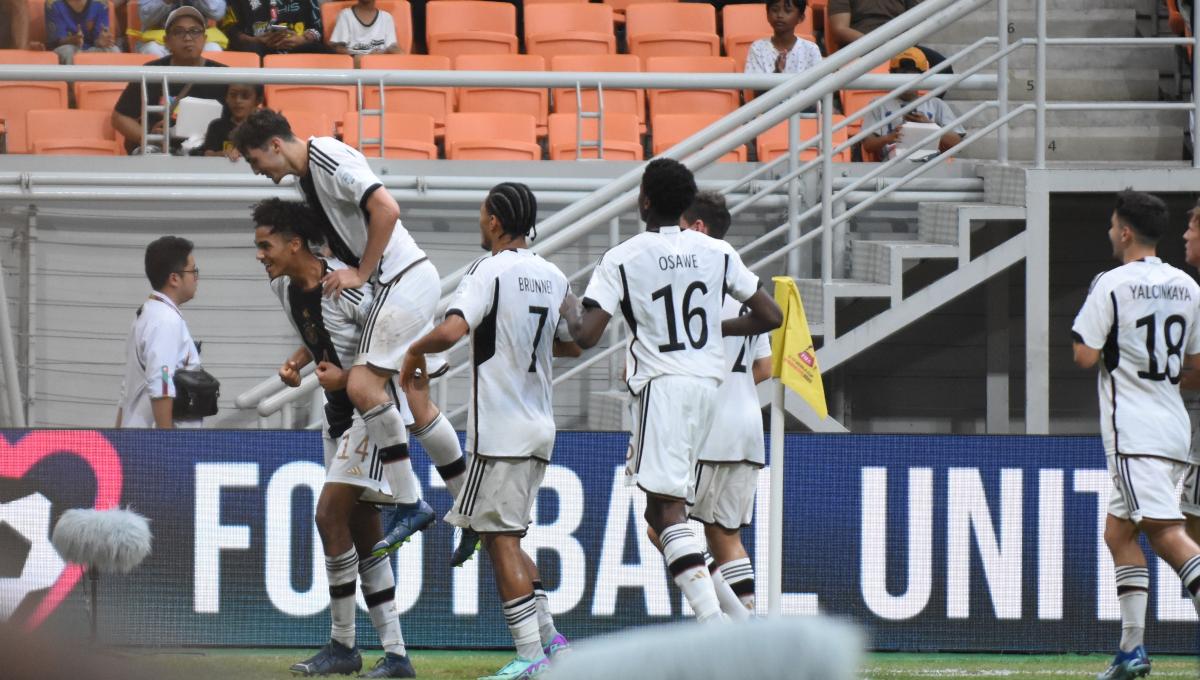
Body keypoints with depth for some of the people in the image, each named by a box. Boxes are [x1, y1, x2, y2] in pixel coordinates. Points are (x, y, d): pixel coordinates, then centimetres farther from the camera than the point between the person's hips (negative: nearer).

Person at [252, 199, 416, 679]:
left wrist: (346, 378, -24)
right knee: (362, 531, 8)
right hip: (339, 413, 9)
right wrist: (298, 361, 4)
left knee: (330, 513, -16)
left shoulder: (346, 288, -22)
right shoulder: (283, 287, 3)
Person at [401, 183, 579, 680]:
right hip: (540, 427, 8)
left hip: (501, 428, -8)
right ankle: (548, 639, 13)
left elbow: (452, 330, -26)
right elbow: (572, 345, 22)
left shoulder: (490, 271, -12)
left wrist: (416, 351, -7)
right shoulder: (553, 277, 11)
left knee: (499, 537, -5)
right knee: (506, 535, 17)